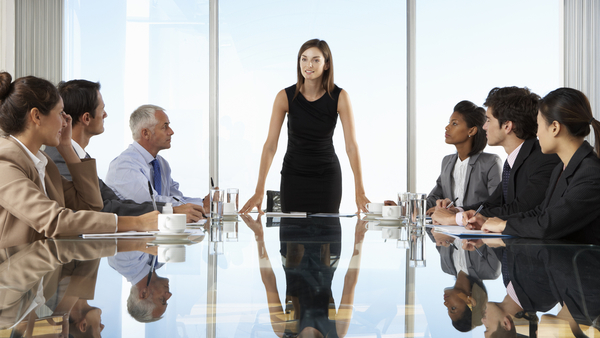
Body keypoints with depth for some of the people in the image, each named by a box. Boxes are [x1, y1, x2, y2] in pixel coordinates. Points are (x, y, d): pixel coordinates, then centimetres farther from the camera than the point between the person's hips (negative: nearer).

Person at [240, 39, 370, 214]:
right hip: (294, 175, 0)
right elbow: (270, 145, -14)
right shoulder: (285, 97, -13)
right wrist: (259, 191, -20)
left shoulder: (339, 97, -13)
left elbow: (351, 146, -14)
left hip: (327, 176, 0)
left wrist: (359, 192, -20)